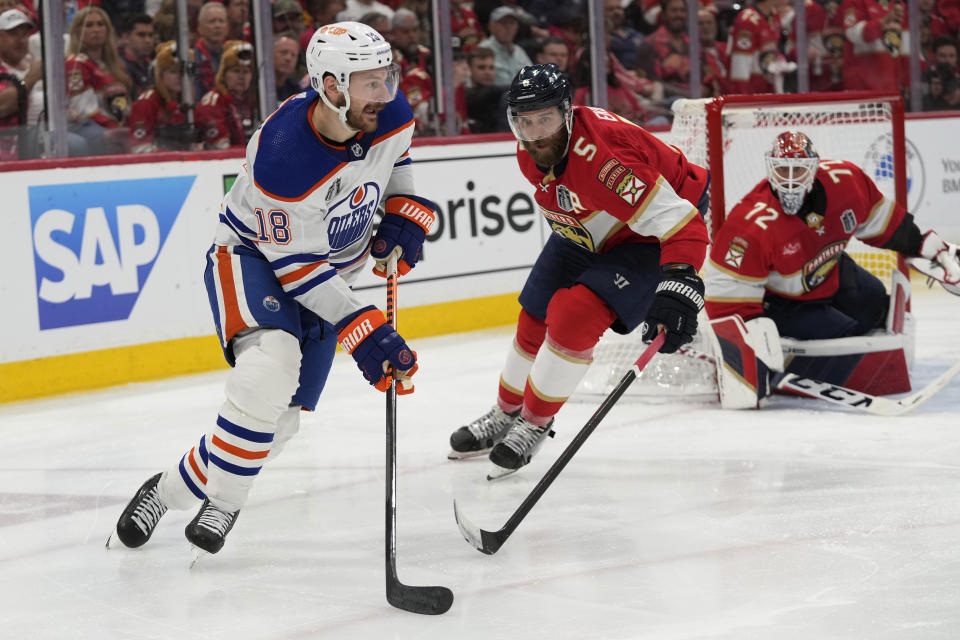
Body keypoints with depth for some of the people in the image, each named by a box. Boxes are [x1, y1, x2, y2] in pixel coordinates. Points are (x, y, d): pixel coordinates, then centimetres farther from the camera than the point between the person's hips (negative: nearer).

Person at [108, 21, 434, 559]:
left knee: (280, 416, -2)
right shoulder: (281, 157, -35)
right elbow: (296, 266, -27)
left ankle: (172, 491, 16)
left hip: (333, 268, 6)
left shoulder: (390, 115, -17)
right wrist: (362, 330, -30)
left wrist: (405, 213, -2)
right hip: (254, 255, -6)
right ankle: (223, 503, -18)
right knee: (271, 363, -34)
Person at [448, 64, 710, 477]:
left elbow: (681, 225, -42)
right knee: (536, 319, 10)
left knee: (576, 317, -22)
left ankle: (534, 426, -3)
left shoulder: (602, 158, -39)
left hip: (650, 237, -8)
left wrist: (678, 288, -52)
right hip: (584, 233, 8)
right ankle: (506, 414, 34)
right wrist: (561, 224, 26)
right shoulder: (530, 151, -13)